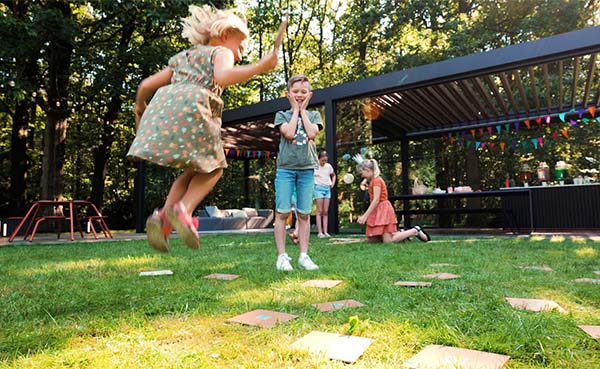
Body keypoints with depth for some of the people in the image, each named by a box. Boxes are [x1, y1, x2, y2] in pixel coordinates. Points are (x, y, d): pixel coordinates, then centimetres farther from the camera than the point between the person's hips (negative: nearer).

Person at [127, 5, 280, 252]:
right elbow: (223, 77, -11)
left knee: (195, 170, 21)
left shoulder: (182, 57, 33)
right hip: (191, 110, -6)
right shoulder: (221, 52, 15)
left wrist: (139, 106, 46)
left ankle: (163, 217, 1)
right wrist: (259, 67, -4)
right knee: (213, 167, 14)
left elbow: (146, 85, 28)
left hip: (162, 108, 6)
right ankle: (183, 209, -10)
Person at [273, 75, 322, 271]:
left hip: (306, 169, 2)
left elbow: (312, 133, -7)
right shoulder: (282, 115, 10)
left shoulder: (313, 115, 14)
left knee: (304, 214, 3)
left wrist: (303, 110, 2)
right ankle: (282, 255, 3)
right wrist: (295, 110, 1)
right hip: (285, 168, -1)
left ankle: (304, 255, 9)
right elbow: (289, 133, -10)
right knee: (282, 213, -4)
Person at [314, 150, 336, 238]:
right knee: (320, 211, -5)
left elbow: (333, 175, 25)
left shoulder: (329, 166, 8)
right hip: (319, 188, -4)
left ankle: (325, 232, 7)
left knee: (326, 211, 4)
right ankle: (319, 232, -4)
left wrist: (333, 183, 11)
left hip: (327, 188, 5)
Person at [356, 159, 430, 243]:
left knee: (388, 241, -13)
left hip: (383, 210, -10)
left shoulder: (376, 180, -13)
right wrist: (365, 216, 13)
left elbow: (376, 200, -20)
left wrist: (365, 216, -23)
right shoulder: (373, 181, 17)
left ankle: (415, 231, 1)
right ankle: (400, 233, 15)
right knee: (371, 239, 7)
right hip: (378, 211, 10)